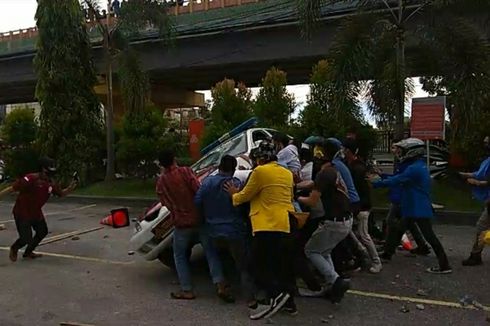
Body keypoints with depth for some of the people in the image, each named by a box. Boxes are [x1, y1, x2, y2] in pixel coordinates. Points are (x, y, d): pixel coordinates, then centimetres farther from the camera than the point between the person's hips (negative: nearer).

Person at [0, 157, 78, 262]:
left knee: (42, 232, 18)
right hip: (22, 213, -7)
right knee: (26, 238, -9)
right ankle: (14, 249, 27)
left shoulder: (51, 183, -6)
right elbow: (12, 188, -23)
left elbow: (61, 193, 7)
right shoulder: (30, 179, -27)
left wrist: (70, 188, -11)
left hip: (36, 212, 8)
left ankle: (28, 253, 39)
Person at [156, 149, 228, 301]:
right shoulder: (185, 171, -7)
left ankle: (187, 290, 14)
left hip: (181, 223, 1)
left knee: (180, 256, 17)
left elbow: (165, 203, 6)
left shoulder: (160, 182, 1)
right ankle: (220, 284, -1)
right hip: (199, 219, -1)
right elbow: (198, 190, -14)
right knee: (210, 251, 8)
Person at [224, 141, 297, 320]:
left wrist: (234, 194, 21)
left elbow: (245, 196, -1)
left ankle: (278, 294, -16)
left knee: (260, 266, 0)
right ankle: (289, 302, 18)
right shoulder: (287, 173, 15)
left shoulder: (260, 171, -7)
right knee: (284, 265, 14)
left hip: (268, 226, -8)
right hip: (286, 225, 8)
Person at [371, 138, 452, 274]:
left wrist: (375, 183, -17)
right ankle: (387, 254, 28)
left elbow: (396, 181, -23)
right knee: (398, 230, 17)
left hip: (419, 209, -10)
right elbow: (399, 178, 13)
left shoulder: (414, 168, -21)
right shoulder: (420, 166, 12)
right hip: (413, 208, 10)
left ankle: (444, 266, 4)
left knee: (429, 236, -4)